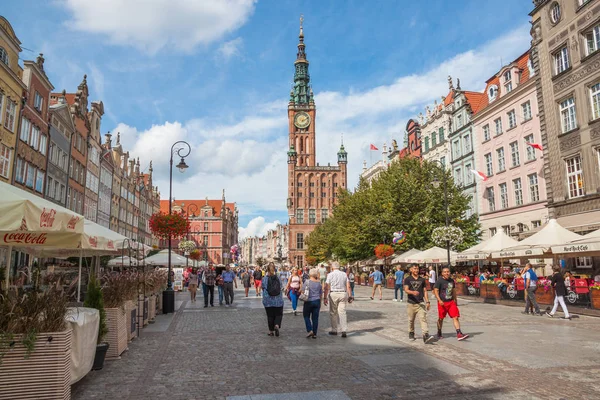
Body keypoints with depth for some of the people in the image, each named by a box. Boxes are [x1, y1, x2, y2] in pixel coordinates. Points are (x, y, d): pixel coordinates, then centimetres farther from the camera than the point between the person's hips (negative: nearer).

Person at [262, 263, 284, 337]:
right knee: (278, 314, 12)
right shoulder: (278, 278, -3)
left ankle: (271, 331, 17)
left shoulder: (264, 279, -8)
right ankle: (277, 325, -12)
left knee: (270, 316, 11)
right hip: (278, 300, 0)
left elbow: (264, 290, -2)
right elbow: (281, 288, 7)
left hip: (268, 301, 0)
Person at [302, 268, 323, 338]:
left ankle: (309, 330, -2)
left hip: (309, 301, -3)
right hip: (317, 301, 3)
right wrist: (319, 303, 21)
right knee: (315, 318, 7)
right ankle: (314, 334, 9)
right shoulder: (319, 283, 3)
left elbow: (302, 291, -8)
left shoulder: (307, 282, -10)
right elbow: (320, 294, 10)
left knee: (306, 316, 12)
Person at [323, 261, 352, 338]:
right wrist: (350, 296, 6)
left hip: (333, 294, -3)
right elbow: (348, 286, 3)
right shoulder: (344, 274, 8)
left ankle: (334, 330, 17)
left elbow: (327, 288, -8)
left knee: (333, 313, 10)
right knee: (342, 312, 3)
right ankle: (344, 330, -7)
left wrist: (325, 298, -7)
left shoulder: (330, 275, -2)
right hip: (343, 294, 3)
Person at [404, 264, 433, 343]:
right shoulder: (407, 279, 0)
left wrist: (427, 302, 7)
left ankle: (426, 335, -22)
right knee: (411, 320, 11)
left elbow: (424, 291, 15)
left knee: (423, 318, -14)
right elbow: (406, 290, -12)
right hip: (411, 303, -1)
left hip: (421, 303, 1)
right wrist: (413, 292, -33)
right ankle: (411, 333, 32)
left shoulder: (422, 279, 10)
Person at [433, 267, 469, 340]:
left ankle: (459, 334, -9)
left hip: (451, 302, 4)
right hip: (442, 302, -4)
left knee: (455, 317, -7)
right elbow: (435, 291, -14)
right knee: (441, 318, 10)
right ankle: (439, 333, 28)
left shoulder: (452, 280, 7)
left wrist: (455, 300, 22)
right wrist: (439, 300, -24)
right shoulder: (439, 281, -11)